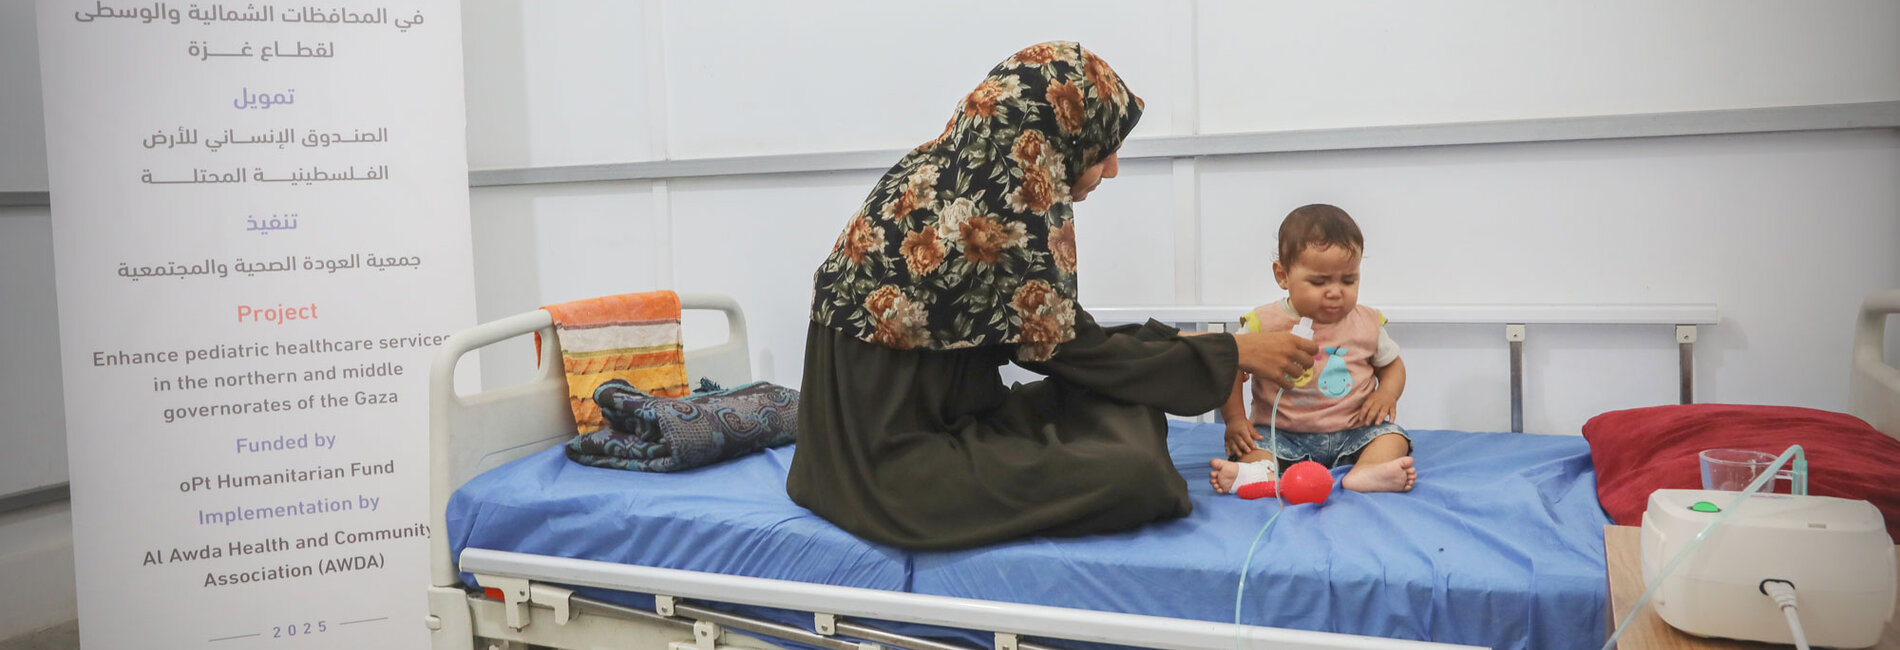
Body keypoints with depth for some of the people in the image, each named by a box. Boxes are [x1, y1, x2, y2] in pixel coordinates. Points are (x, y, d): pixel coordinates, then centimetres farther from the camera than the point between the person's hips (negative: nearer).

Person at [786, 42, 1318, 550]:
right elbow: (1073, 348, -11)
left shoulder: (943, 177, 7)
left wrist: (1193, 348, 15)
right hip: (894, 466, -9)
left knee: (1128, 412, 6)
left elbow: (1042, 337, 13)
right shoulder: (990, 209, -20)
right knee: (1133, 475, -19)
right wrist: (1232, 353, -1)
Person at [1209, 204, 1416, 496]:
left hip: (1352, 434, 2)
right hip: (1284, 436, -2)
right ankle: (1264, 473, -53)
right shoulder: (1265, 324, -5)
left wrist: (1386, 394, -5)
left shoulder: (1367, 323, 3)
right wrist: (1235, 419, -14)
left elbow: (1392, 364, 17)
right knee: (1247, 444, -25)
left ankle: (1366, 471, -46)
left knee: (1392, 434, -21)